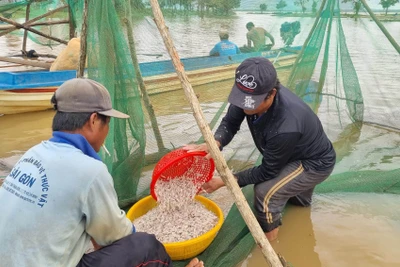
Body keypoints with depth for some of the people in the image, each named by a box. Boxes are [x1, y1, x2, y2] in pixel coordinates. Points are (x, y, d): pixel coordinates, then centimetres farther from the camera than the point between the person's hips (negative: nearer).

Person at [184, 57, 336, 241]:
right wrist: (214, 143, -36)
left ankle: (269, 245, 0)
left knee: (265, 191, -25)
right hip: (293, 155, 8)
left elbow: (267, 171, -29)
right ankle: (300, 197, 65)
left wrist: (224, 181, -27)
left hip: (316, 163, -7)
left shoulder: (285, 128, -44)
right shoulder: (252, 94, -26)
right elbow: (230, 123, -14)